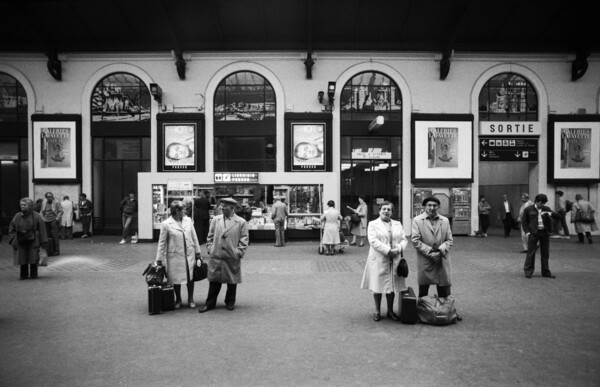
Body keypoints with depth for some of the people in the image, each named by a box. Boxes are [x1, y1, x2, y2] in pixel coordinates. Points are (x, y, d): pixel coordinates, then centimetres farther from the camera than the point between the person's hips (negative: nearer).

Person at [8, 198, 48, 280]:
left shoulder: (36, 216, -3)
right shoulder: (17, 216, 5)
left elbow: (42, 229, -3)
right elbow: (11, 229, 11)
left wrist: (43, 242, -7)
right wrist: (13, 240, 2)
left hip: (33, 241, -3)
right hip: (21, 242, 3)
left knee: (33, 258, 0)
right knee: (22, 259, 4)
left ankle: (33, 275, 13)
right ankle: (23, 275, 17)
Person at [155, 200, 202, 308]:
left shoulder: (188, 220, 3)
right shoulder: (166, 224, -8)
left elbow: (194, 237, 8)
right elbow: (162, 242, -3)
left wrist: (197, 251, 8)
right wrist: (159, 259, -3)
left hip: (189, 254, 3)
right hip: (175, 255, -3)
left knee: (190, 276, 7)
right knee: (176, 279, 7)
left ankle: (191, 299, 23)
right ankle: (178, 300, 27)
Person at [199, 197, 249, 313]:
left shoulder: (241, 222, 0)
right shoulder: (215, 220, 8)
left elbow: (244, 240, 0)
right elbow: (210, 236, 13)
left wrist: (239, 253, -7)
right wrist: (210, 249, 4)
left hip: (232, 257, -2)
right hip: (216, 256, 2)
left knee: (232, 281, 9)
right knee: (214, 280, 6)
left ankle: (230, 302, 26)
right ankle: (210, 303, 17)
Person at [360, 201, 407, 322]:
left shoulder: (398, 224, 15)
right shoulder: (373, 224, 2)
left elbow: (404, 239, 9)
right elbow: (373, 241, -11)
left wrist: (398, 248, -12)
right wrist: (387, 250, -18)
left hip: (394, 260, 3)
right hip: (378, 260, -3)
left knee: (392, 285, 8)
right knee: (378, 285, 2)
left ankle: (390, 310, 21)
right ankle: (377, 311, 15)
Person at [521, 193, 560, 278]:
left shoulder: (546, 209, 10)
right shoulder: (528, 209, 1)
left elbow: (558, 216, 6)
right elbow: (524, 222, 4)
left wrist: (550, 213, -14)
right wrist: (527, 232, -7)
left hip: (544, 232, 4)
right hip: (533, 233, -3)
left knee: (545, 253, 8)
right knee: (531, 252, -2)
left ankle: (546, 272, 18)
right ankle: (528, 271, 7)